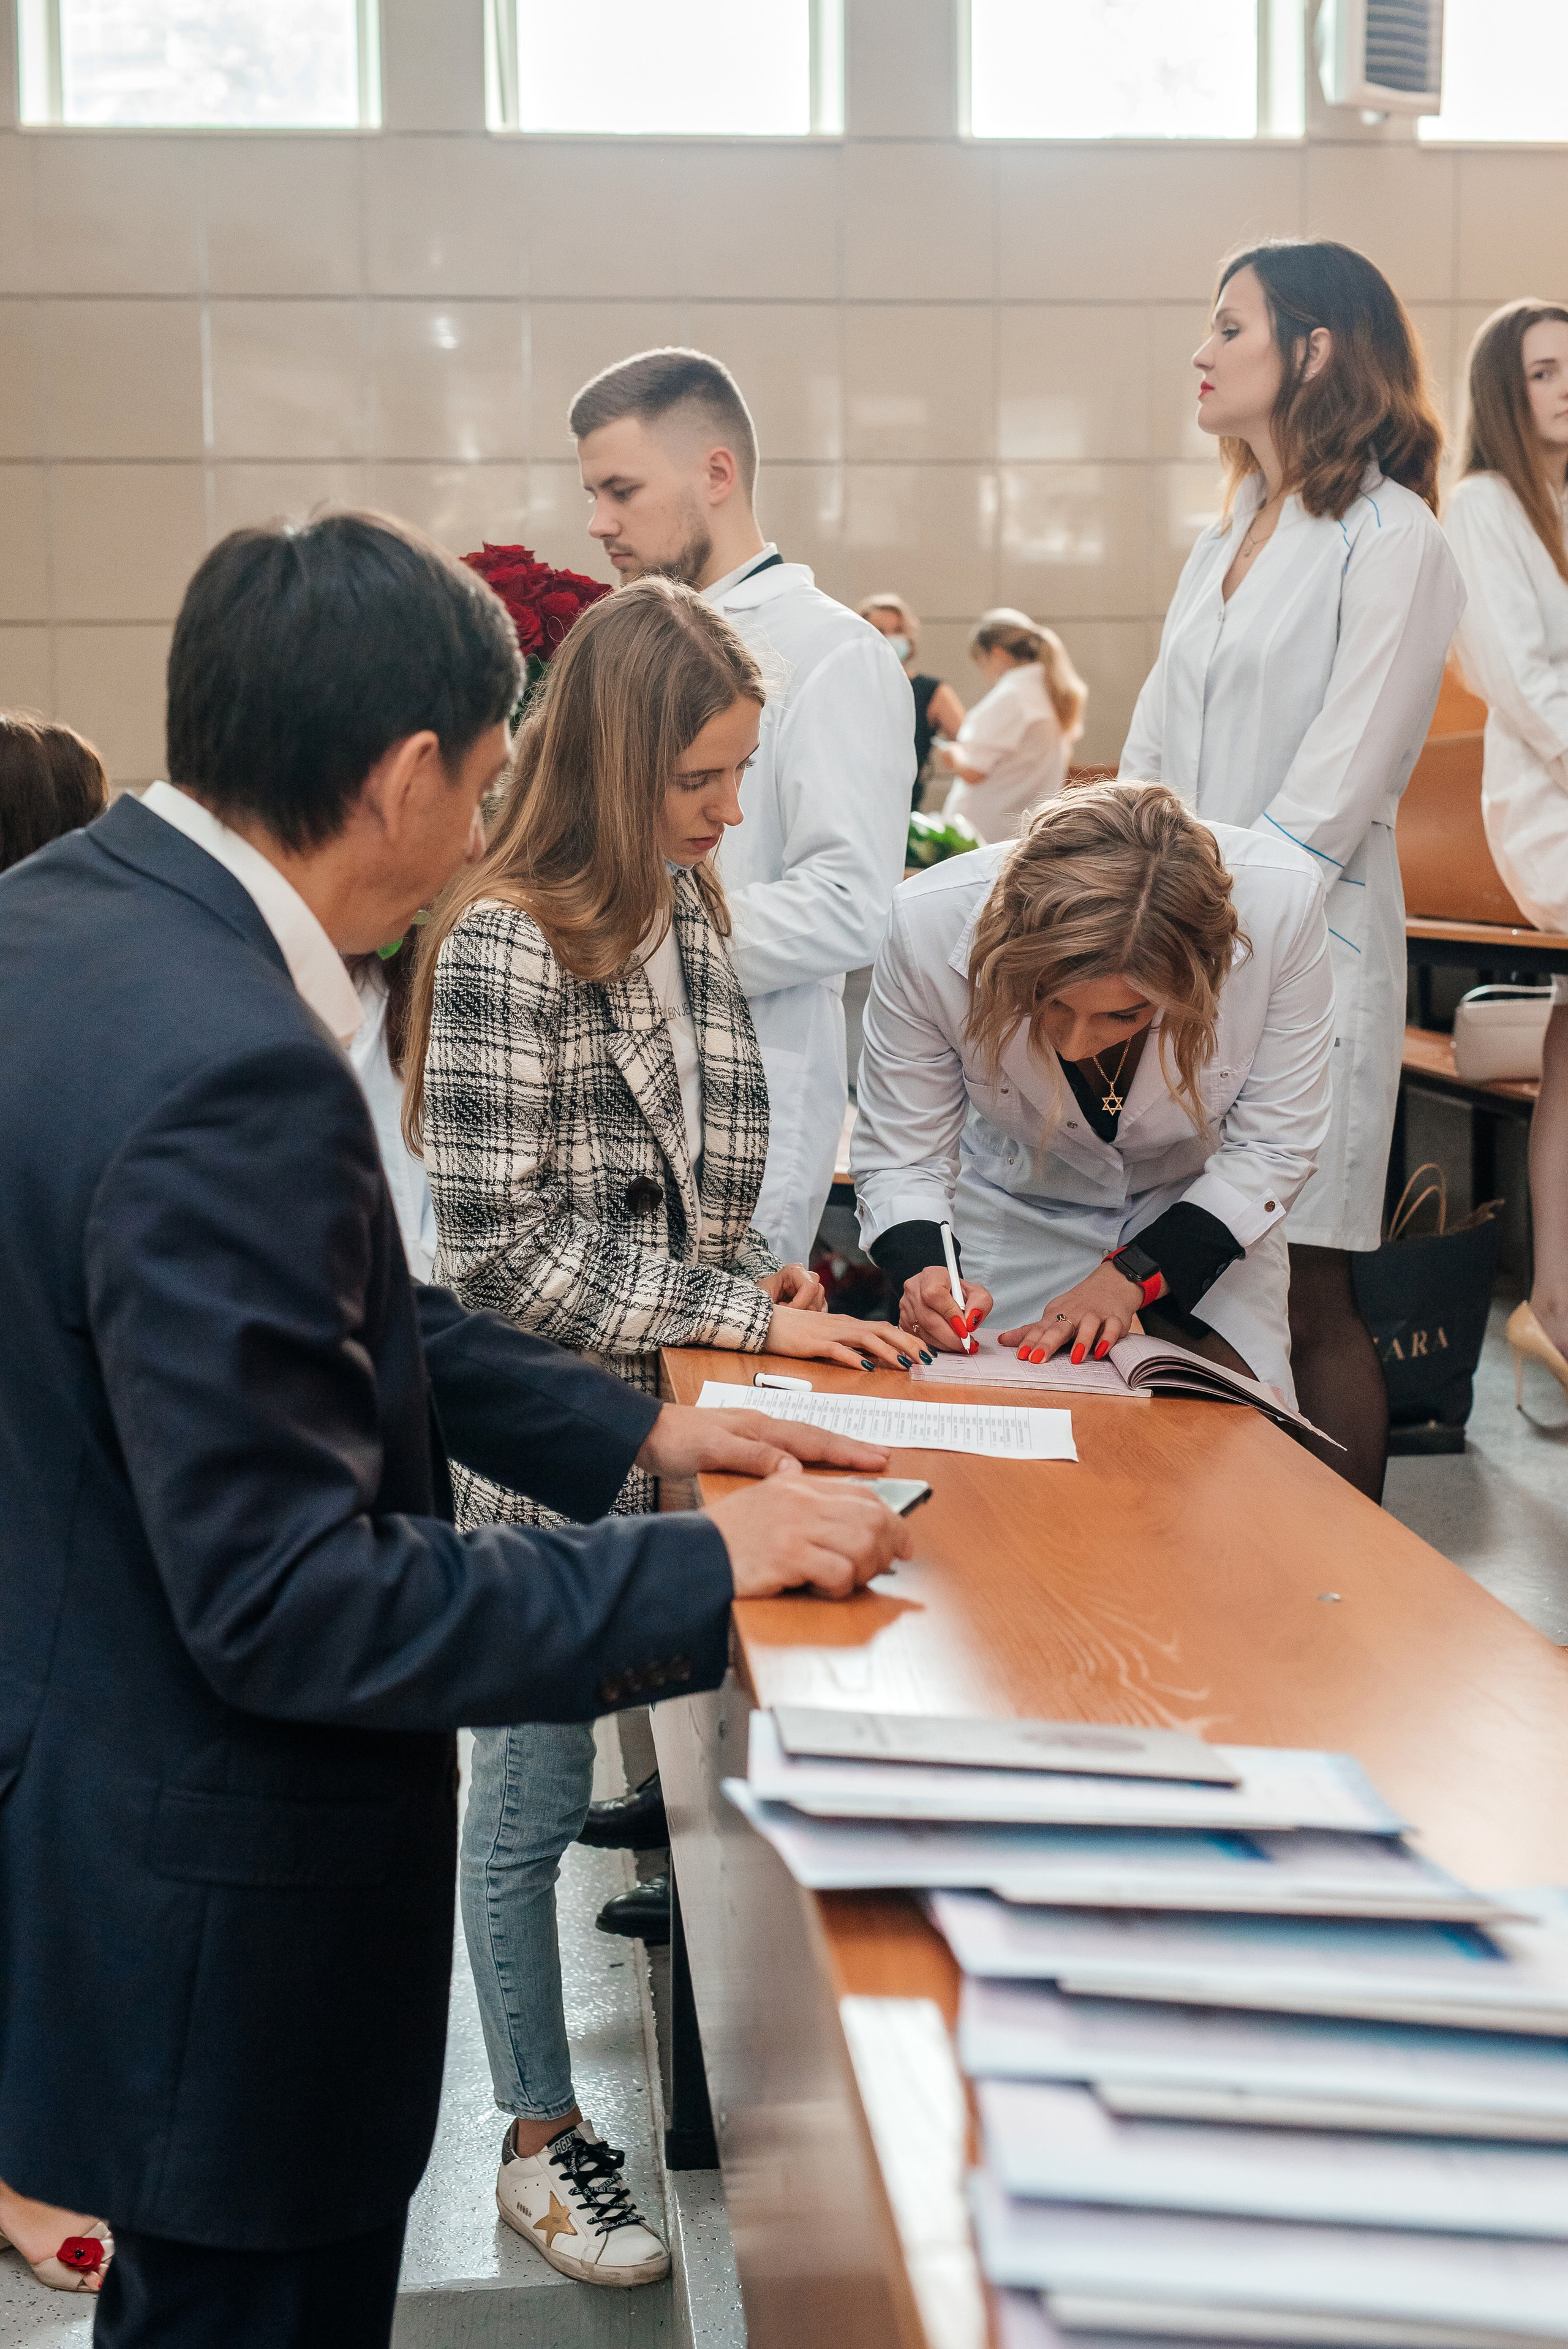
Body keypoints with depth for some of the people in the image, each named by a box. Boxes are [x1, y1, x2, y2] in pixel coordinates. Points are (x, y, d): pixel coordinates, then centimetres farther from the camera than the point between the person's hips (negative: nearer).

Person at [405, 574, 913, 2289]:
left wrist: (754, 1273, 1)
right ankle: (539, 2141, 22)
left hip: (675, 1416, 7)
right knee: (532, 1794, 7)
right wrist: (748, 1319, -19)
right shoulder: (505, 946, -19)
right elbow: (508, 1251, -20)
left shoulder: (684, 905, 6)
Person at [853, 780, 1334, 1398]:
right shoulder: (929, 922, -33)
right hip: (1016, 1219, 0)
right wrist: (925, 1270, -38)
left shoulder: (1281, 901, -34)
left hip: (1207, 1215, 1)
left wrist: (1133, 1275, -26)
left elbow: (1271, 1144, -19)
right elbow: (898, 1157, -18)